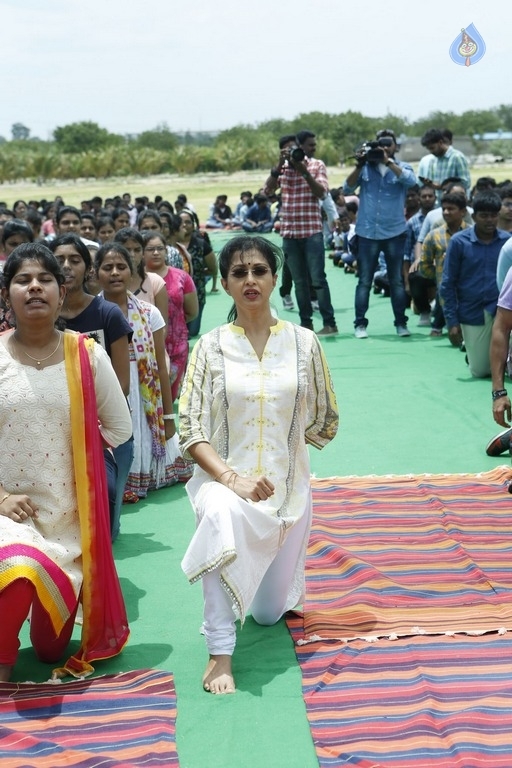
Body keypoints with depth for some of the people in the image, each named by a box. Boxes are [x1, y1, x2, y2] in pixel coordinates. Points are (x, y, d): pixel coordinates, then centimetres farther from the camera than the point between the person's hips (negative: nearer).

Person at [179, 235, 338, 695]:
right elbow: (191, 431, -10)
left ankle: (279, 583, 50)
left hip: (288, 486, 2)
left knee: (269, 612, 11)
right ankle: (220, 654, -30)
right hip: (224, 477, -2)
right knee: (223, 513, -41)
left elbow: (325, 423, 8)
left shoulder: (303, 342, -2)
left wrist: (279, 439, 9)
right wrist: (232, 477, -24)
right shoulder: (211, 346, -6)